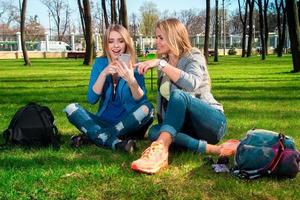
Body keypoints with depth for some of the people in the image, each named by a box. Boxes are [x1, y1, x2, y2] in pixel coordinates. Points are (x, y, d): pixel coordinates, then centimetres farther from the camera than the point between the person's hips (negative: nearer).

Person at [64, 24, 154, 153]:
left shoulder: (133, 65, -4)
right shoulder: (100, 63, 2)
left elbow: (141, 100, -15)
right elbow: (91, 99, -7)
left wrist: (131, 80, -34)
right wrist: (104, 73, -20)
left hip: (128, 123, -2)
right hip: (104, 122, 2)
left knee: (147, 108, -29)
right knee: (71, 109, -17)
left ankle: (96, 137, -25)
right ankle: (116, 143, -36)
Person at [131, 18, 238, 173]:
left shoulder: (194, 57, -6)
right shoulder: (164, 62, 14)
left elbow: (192, 84, -29)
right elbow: (163, 97, 19)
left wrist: (161, 64, -31)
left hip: (213, 122, -6)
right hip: (186, 126, 7)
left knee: (178, 95, -33)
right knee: (154, 131, -24)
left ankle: (160, 150, -51)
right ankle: (215, 150, -34)